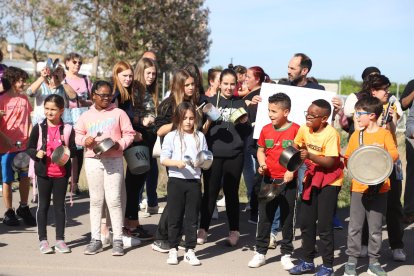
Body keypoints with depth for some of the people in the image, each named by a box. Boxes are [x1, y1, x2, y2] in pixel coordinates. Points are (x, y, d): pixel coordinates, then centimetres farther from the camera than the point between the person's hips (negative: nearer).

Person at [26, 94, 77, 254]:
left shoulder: (67, 129, -1)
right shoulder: (39, 128, -1)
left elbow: (73, 149, 3)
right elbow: (29, 148, 2)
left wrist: (67, 152, -18)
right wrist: (36, 153, -18)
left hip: (62, 173, 0)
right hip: (43, 172, 0)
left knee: (60, 205, 9)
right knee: (43, 205, 7)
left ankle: (60, 239, 17)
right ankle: (43, 240, 14)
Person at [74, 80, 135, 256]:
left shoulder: (119, 113, 4)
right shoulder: (86, 116, 10)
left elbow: (129, 134, 3)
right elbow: (78, 135, 14)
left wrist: (120, 144, -15)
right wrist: (85, 140, -7)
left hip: (114, 160, -2)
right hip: (92, 160, 2)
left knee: (114, 200, -3)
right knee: (95, 200, 7)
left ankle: (118, 240, 4)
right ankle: (95, 239, 14)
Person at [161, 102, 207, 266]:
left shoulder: (200, 136, 8)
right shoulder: (171, 136, 0)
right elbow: (163, 159, -3)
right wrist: (176, 163, -19)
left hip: (194, 181, 2)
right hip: (176, 180, -2)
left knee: (192, 217, 6)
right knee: (175, 217, 5)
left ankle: (190, 251, 14)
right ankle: (173, 250, 16)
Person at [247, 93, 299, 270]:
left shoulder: (295, 130, -9)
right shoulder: (266, 130, 3)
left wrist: (292, 170, -16)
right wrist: (262, 164, -4)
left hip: (288, 181, -3)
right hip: (269, 180, 3)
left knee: (287, 218, 7)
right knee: (264, 217, 8)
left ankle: (286, 254, 20)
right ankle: (260, 252, 18)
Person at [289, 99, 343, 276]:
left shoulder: (331, 134, -22)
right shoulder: (304, 129, -3)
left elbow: (330, 162, -26)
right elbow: (296, 146, 13)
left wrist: (310, 155, -36)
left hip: (329, 180, -7)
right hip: (311, 177, 7)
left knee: (324, 225, -4)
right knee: (305, 221, 11)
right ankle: (307, 261, 25)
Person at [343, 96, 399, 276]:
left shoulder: (384, 134, -1)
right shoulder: (356, 135, 7)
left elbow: (394, 154, -9)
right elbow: (347, 158, 10)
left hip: (379, 188, -2)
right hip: (358, 187, 2)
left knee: (375, 228, 6)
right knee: (354, 227, 4)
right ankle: (352, 260, 15)